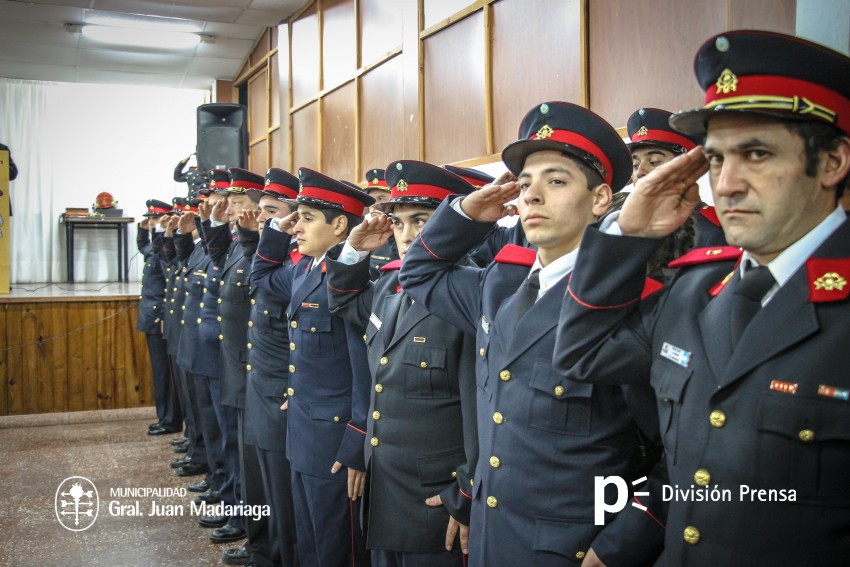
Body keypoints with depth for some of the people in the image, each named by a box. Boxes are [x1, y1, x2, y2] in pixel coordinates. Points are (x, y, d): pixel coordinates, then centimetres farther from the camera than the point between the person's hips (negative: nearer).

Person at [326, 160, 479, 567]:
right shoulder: (389, 285, 4)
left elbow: (483, 412, -18)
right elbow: (344, 302, 25)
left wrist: (467, 501, -14)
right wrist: (355, 250, 8)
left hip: (436, 504, -7)